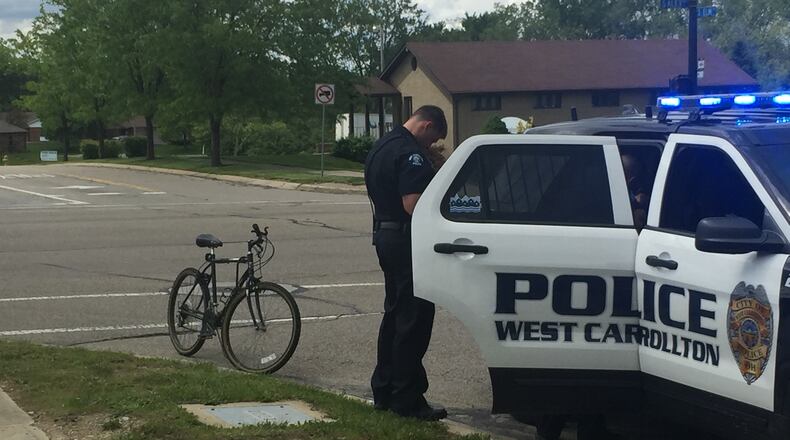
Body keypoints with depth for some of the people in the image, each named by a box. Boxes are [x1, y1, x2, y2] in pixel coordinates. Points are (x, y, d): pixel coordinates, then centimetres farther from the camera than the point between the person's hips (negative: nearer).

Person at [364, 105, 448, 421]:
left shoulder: (380, 148, 15)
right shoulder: (411, 154, -18)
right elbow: (413, 205, -25)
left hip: (384, 234, 10)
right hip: (407, 240, -10)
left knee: (395, 312, 18)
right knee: (414, 320, -4)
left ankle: (383, 390, 24)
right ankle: (406, 399, 0)